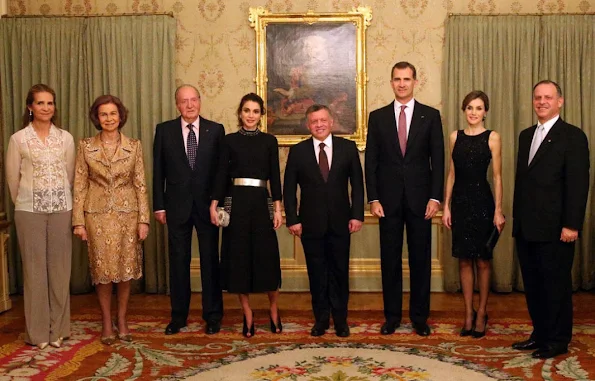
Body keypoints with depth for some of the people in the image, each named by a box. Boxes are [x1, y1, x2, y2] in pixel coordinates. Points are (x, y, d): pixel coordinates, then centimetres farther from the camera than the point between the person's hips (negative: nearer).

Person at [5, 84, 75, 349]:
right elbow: (12, 178, 5)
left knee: (59, 267, 5)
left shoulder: (66, 138, 3)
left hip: (61, 208, 2)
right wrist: (22, 203, 11)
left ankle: (58, 329, 16)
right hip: (29, 210, -1)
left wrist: (59, 198, 13)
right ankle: (38, 331, 14)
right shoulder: (18, 139, -1)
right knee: (34, 269, 4)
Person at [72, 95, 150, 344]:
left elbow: (140, 184, 2)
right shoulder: (85, 146, 2)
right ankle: (107, 322, 19)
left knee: (126, 267, 6)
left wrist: (143, 219, -4)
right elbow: (79, 185, 1)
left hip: (127, 214, 1)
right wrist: (78, 221, -4)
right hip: (97, 215, 0)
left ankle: (122, 320, 22)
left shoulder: (134, 146, 3)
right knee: (103, 269, 4)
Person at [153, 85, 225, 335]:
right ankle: (178, 316, 20)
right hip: (177, 206, 1)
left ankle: (213, 316, 19)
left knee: (210, 261, 6)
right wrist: (159, 205, 0)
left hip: (208, 205, 0)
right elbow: (158, 171, 4)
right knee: (178, 261, 8)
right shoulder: (164, 130, 3)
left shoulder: (216, 130, 2)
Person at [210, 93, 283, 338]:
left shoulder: (269, 141, 6)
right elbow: (222, 174, 4)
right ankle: (248, 315, 13)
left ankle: (274, 311, 18)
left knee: (267, 257, -1)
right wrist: (214, 205, -4)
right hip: (236, 203, 0)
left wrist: (278, 209, -2)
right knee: (238, 257, 2)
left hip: (261, 202, 0)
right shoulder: (230, 140, 5)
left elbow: (275, 176, 4)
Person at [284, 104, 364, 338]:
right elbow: (289, 189, 2)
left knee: (340, 272, 7)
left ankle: (340, 319, 21)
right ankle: (321, 319, 21)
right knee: (317, 273, 8)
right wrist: (292, 219, -4)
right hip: (310, 223, 0)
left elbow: (357, 184, 3)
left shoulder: (347, 148, 3)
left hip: (340, 222, 0)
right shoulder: (297, 151, 2)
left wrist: (357, 215, -4)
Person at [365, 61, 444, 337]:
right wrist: (373, 198, -4)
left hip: (420, 198, 0)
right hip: (389, 199, 1)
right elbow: (371, 161, 4)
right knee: (390, 260, 6)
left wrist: (435, 197, -6)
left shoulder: (430, 116, 4)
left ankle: (419, 317, 18)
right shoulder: (378, 117, 6)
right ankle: (392, 316, 18)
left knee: (420, 259, 6)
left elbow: (438, 159, 1)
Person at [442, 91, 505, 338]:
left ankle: (481, 313, 18)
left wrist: (498, 210, -10)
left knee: (482, 260, 5)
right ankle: (468, 314, 17)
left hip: (482, 201, -3)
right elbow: (451, 174, 9)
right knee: (464, 260, 7)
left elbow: (497, 176, -4)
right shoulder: (455, 137, 8)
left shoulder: (492, 138, -2)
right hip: (460, 202, 3)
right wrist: (446, 206, 5)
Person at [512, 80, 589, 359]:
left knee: (556, 284, 3)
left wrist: (572, 225, -17)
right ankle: (540, 333, 25)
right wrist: (517, 217, 13)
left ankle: (558, 341, 16)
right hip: (526, 227, 7)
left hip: (555, 228, -7)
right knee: (532, 284, 13)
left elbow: (578, 184, -12)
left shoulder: (573, 136, -6)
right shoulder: (526, 135, 15)